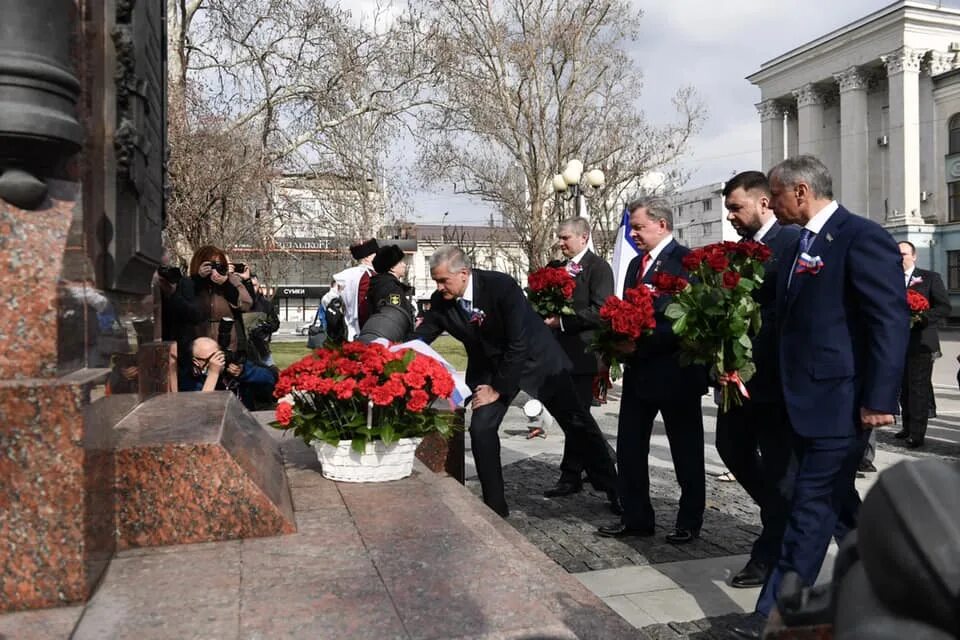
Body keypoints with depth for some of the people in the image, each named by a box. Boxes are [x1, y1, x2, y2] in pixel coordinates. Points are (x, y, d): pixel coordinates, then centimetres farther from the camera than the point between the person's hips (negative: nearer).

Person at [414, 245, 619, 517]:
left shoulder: (502, 286, -30)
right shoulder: (440, 301, -15)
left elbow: (519, 344, -27)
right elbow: (420, 339, -4)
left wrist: (498, 389, -21)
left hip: (534, 357, -4)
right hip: (488, 366, 4)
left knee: (578, 422, 5)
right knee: (481, 428, -12)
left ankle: (613, 488, 24)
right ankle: (495, 505, 6)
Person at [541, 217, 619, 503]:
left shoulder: (598, 267, -9)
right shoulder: (557, 267, 14)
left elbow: (600, 311, -18)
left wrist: (562, 321, -18)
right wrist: (546, 314, 1)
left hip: (583, 351, -8)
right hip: (562, 351, 8)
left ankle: (571, 476, 10)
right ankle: (606, 461, 31)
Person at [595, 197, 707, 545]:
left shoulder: (686, 261, -12)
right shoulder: (636, 264, 14)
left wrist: (641, 345, -21)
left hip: (675, 371, -8)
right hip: (638, 370, 8)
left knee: (686, 450, 8)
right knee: (628, 447, 11)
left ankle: (690, 521, 23)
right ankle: (636, 517, 24)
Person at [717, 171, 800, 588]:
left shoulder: (792, 241, -12)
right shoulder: (741, 247, 13)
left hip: (774, 375, -8)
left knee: (778, 465, 5)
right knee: (732, 447, 17)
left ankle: (770, 556, 19)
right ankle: (784, 515, 39)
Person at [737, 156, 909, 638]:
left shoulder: (862, 237, -13)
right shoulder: (802, 244, 14)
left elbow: (891, 321, -18)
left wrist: (880, 399, -20)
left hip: (840, 400, -9)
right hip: (807, 398, 9)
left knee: (811, 505, -3)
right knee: (837, 501, 19)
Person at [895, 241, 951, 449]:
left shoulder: (930, 277, -1)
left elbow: (944, 307, -7)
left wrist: (918, 319, -19)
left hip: (920, 342, -4)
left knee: (919, 389, -2)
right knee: (904, 387, 12)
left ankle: (917, 433, 4)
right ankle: (907, 426, 24)